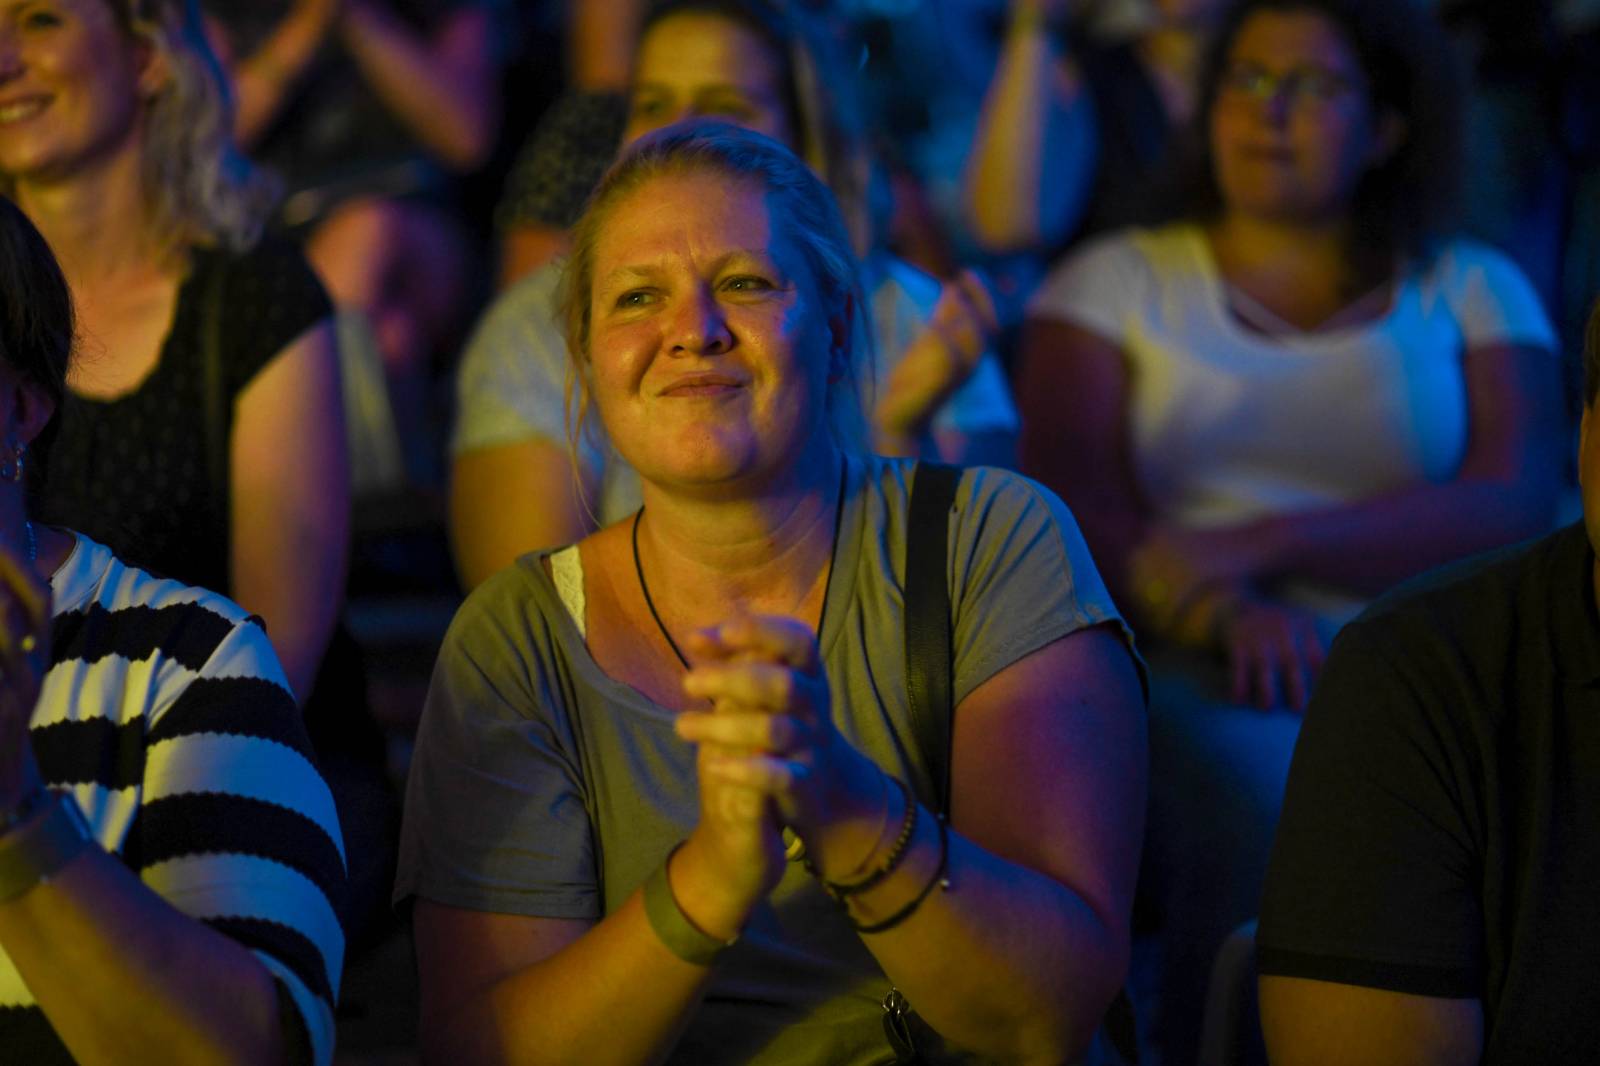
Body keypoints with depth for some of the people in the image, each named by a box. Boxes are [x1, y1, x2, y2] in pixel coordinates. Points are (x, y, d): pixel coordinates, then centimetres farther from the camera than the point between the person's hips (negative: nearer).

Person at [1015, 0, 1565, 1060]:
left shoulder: (1475, 290, 16)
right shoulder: (1120, 279, 16)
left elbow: (1516, 503, 0)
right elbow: (1068, 489, 1)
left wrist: (1261, 546, -14)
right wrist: (1225, 613, -19)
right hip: (1191, 667, -1)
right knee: (1267, 796, -34)